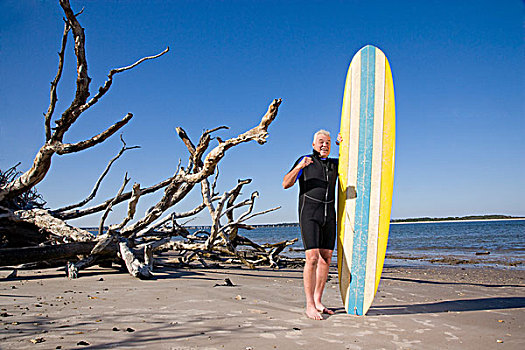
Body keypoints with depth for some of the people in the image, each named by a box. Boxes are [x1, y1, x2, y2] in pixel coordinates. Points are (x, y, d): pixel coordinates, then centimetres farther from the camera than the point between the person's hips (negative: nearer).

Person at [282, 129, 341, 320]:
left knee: (326, 258, 5)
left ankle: (318, 301, 16)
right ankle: (310, 306, -10)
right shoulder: (305, 161, 2)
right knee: (312, 258, -15)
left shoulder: (335, 164, 15)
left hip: (329, 216, 6)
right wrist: (299, 167, -21)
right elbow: (286, 184, -5)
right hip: (309, 215, -5)